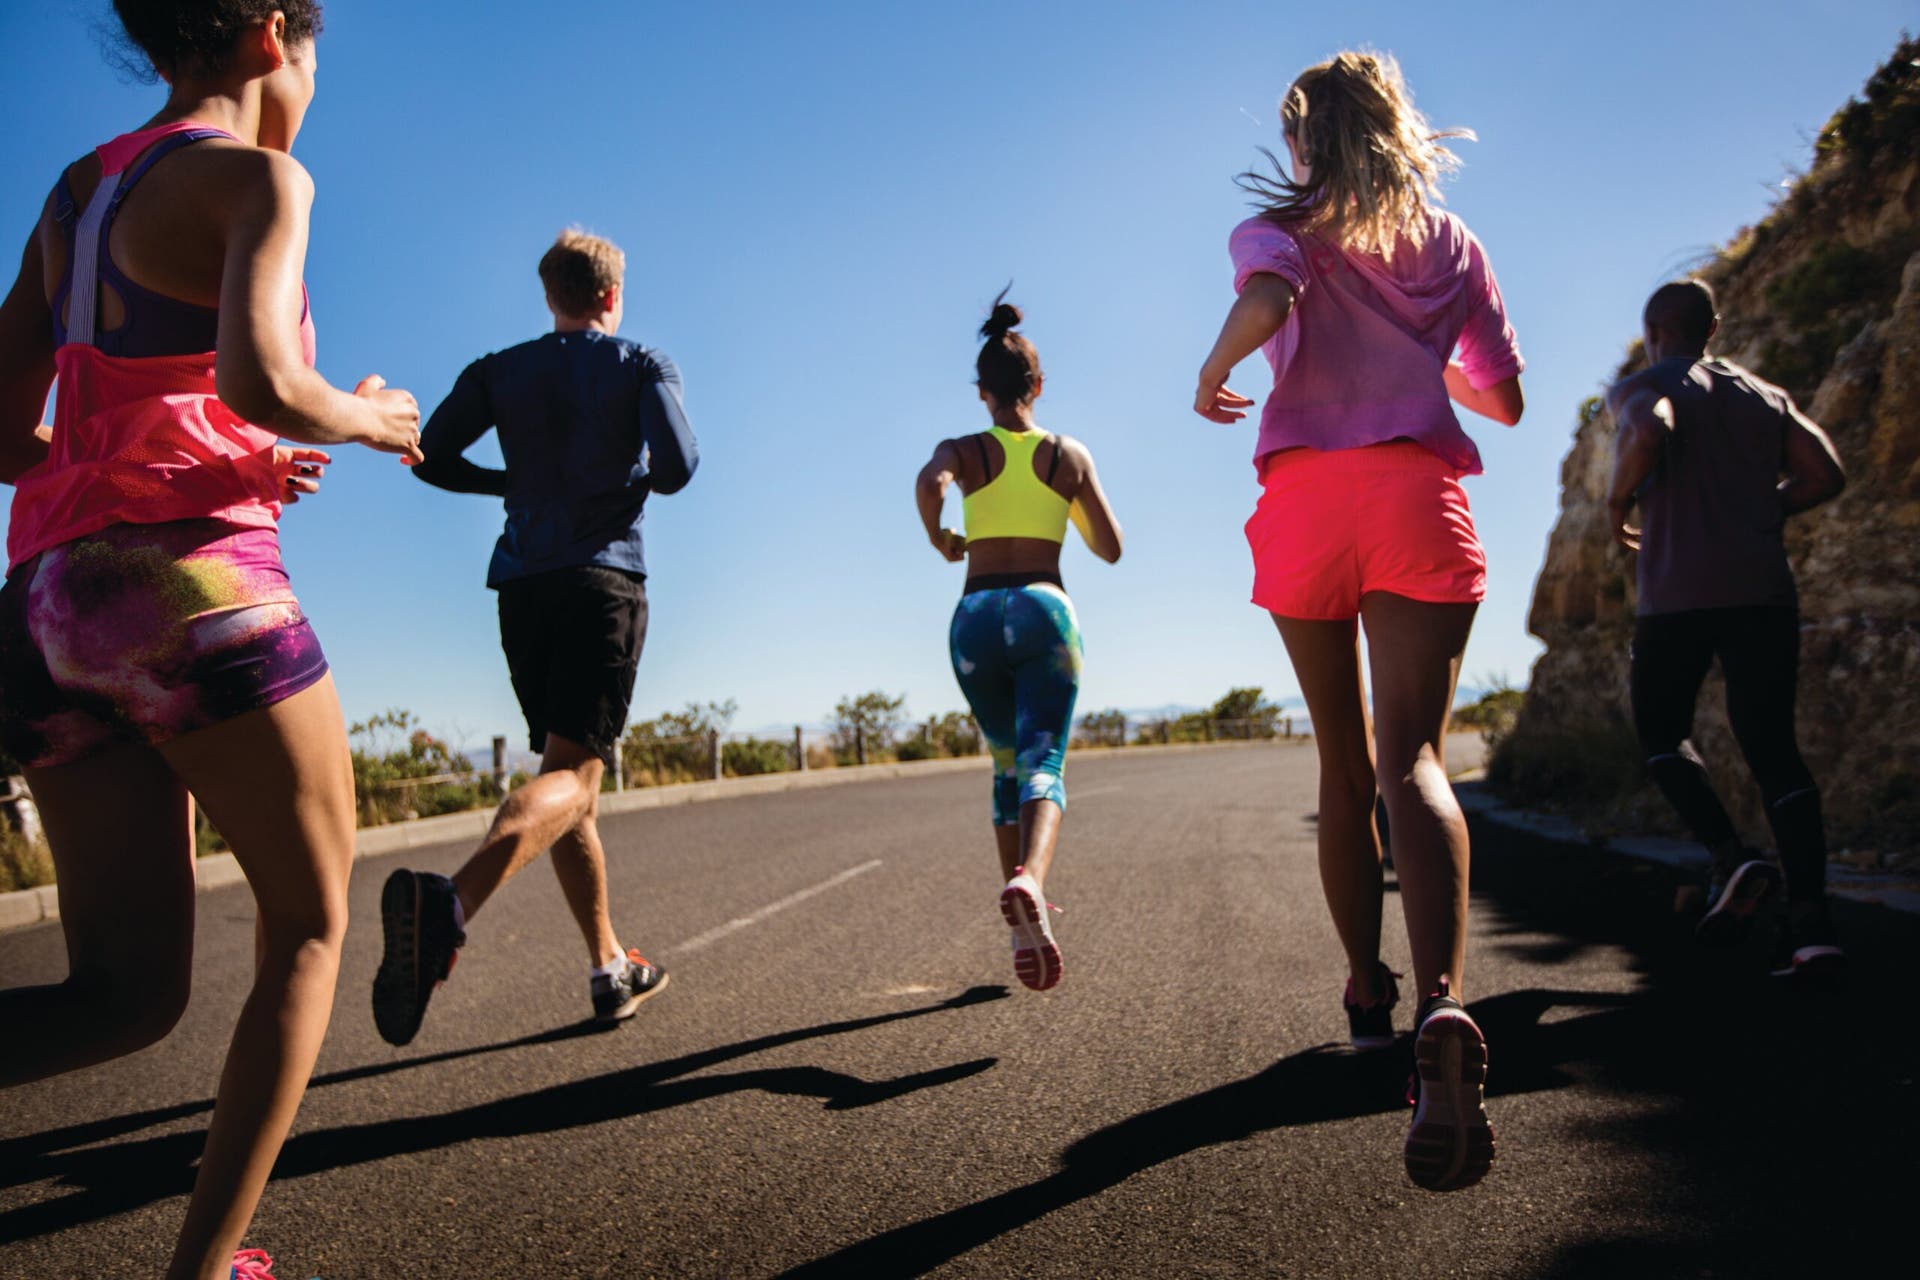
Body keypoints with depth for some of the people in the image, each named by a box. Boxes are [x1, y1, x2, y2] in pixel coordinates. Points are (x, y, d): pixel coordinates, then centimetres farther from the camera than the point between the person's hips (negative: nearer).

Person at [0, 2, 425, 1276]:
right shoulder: (257, 178, -3)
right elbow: (261, 383, -21)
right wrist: (374, 419, 0)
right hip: (194, 589, -7)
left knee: (130, 992, 11)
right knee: (311, 927, 13)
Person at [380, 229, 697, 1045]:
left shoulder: (500, 372, 15)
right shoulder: (642, 365, 6)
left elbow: (431, 457, 5)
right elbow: (678, 466, -7)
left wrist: (516, 484, 20)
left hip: (522, 586, 5)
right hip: (603, 580, -5)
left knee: (565, 771, 13)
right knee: (572, 775, -13)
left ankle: (610, 969, 18)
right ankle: (450, 902, -41)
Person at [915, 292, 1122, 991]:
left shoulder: (961, 450, 7)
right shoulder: (1070, 454, 10)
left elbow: (930, 482, -18)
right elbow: (1110, 548, 13)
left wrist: (938, 539, 2)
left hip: (976, 618, 1)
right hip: (1045, 611, -1)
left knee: (1008, 765, 16)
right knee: (1043, 765, -10)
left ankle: (1026, 925, 9)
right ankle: (1028, 879, -42)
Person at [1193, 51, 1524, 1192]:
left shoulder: (1279, 228, 10)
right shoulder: (1451, 241, 19)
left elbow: (1268, 300, -15)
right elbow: (1505, 400, 20)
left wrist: (1213, 375, 4)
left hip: (1304, 494, 0)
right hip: (1419, 495, 1)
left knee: (1345, 764, 13)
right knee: (1413, 758, -12)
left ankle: (1368, 991, 22)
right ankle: (1443, 1005, -35)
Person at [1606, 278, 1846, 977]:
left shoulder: (1641, 386, 4)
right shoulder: (1767, 394, 20)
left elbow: (1649, 431, -20)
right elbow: (1826, 474, 11)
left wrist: (1617, 502, -4)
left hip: (1680, 591, -4)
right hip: (1765, 586, 4)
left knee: (1660, 731, 14)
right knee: (1772, 747, 3)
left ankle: (1730, 857, -7)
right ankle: (1810, 914, -9)